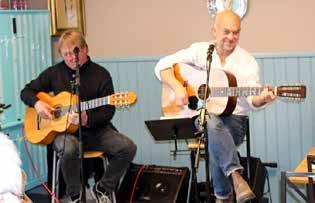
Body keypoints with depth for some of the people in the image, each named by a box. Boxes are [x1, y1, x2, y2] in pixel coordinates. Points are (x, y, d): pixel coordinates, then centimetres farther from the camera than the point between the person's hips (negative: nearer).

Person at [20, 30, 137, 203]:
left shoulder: (101, 75, -1)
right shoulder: (54, 72, 4)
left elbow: (108, 112, -6)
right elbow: (26, 91, 12)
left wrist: (87, 119, -25)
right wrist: (37, 103, -10)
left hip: (96, 130, 1)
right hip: (63, 130, -1)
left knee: (128, 148, -22)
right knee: (69, 148, -37)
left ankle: (102, 189, 2)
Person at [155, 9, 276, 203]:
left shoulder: (247, 61, 2)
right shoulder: (199, 50, 4)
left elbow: (252, 98, -7)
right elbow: (163, 65, 2)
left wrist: (262, 99, -31)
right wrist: (178, 87, -15)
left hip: (234, 118, 0)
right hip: (199, 115, 0)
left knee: (216, 143, -34)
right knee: (213, 124, -38)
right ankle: (235, 174, -39)